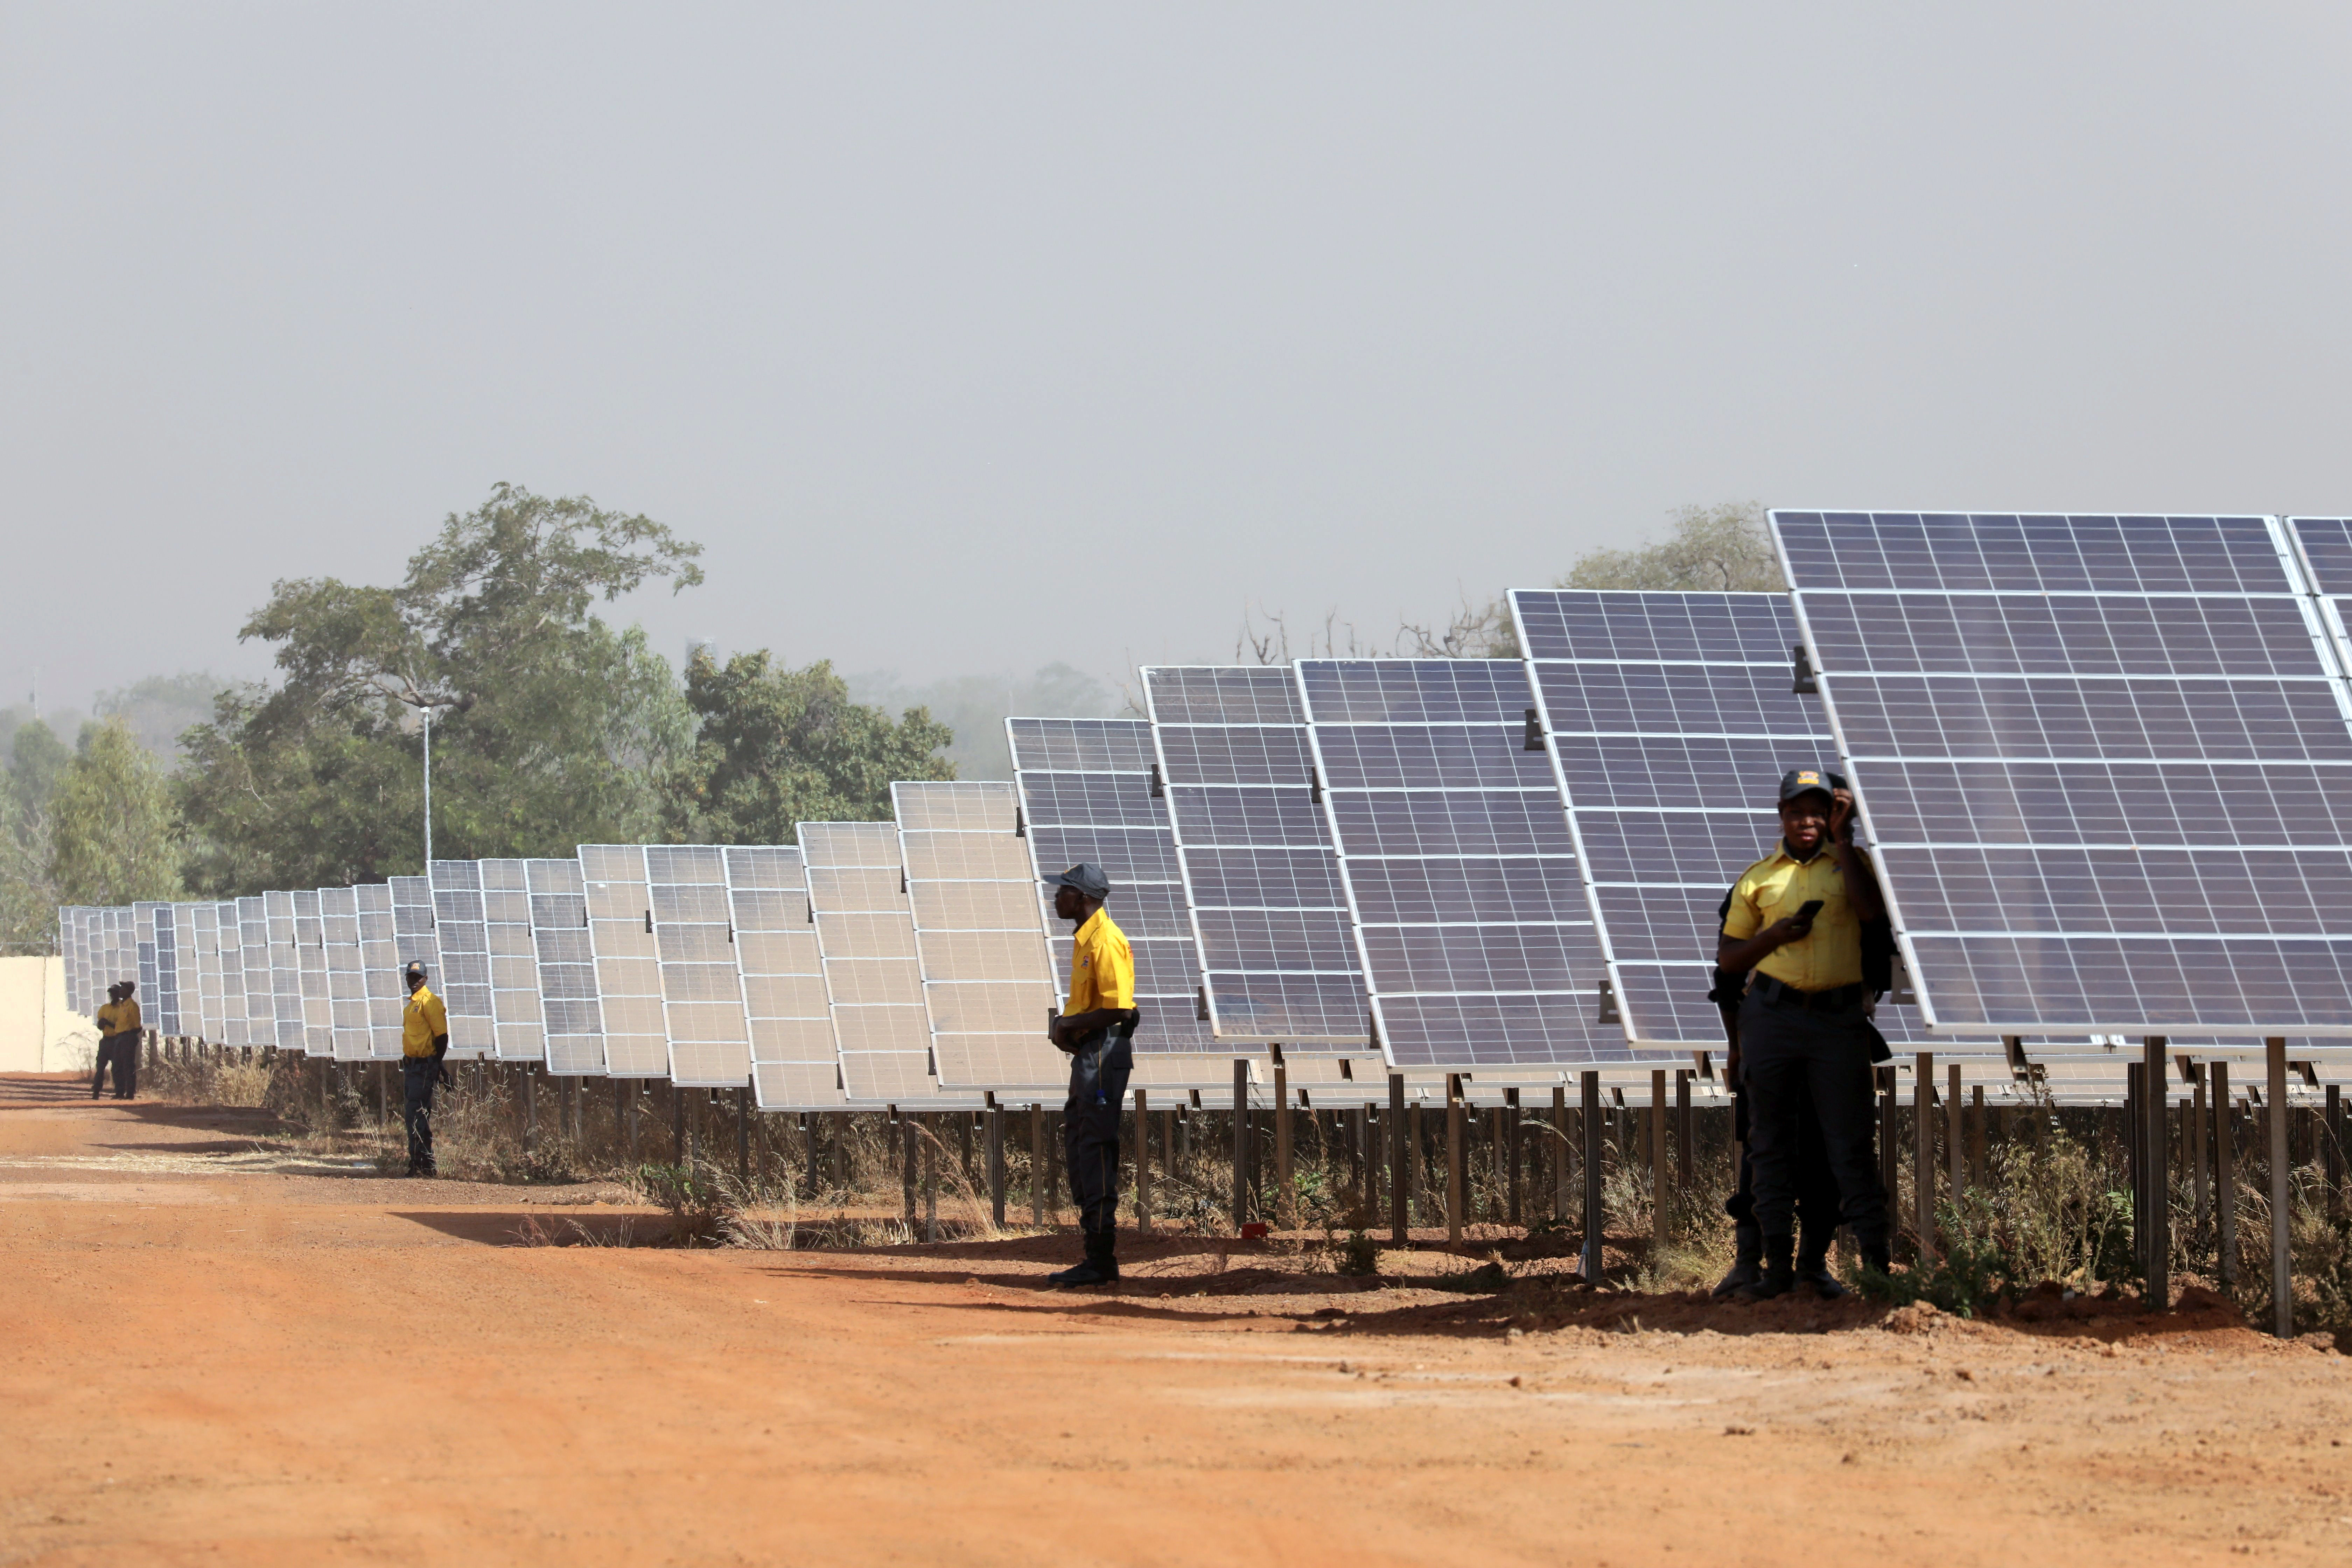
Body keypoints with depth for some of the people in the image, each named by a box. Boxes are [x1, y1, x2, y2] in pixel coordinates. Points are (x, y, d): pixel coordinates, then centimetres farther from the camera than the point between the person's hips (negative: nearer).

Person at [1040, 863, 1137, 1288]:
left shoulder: (1106, 942, -16)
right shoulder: (1085, 939, 17)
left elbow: (1119, 1009, -22)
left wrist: (1070, 1025, -14)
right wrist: (1064, 1025, 10)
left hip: (1105, 1053, -11)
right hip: (1086, 1053, 11)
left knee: (1096, 1152, -9)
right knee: (1077, 1149, 13)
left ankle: (1102, 1260, -8)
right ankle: (1098, 1256, 18)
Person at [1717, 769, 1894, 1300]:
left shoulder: (1850, 862, 9)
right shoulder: (1757, 878, 12)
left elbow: (1872, 911, -12)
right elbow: (1727, 957, 13)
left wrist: (1842, 839, -6)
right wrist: (1774, 935, -6)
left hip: (1838, 1017, -2)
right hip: (1772, 1016, 2)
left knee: (1849, 1142, -4)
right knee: (1773, 1144, 4)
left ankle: (1877, 1259, -4)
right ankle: (1779, 1266, 8)